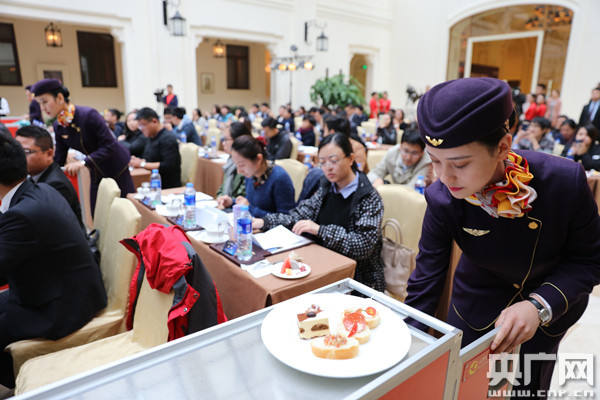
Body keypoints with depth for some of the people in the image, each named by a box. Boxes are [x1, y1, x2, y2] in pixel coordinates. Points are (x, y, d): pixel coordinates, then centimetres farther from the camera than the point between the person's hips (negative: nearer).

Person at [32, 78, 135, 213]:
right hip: (96, 174, 6)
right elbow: (59, 160, 3)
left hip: (117, 169, -6)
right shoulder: (58, 126, -2)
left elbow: (109, 145, -26)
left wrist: (83, 162, -34)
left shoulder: (89, 115, -23)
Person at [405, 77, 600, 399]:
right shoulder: (441, 200, -28)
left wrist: (539, 305, -32)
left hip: (552, 304, 1)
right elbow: (425, 283, -22)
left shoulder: (565, 180, -30)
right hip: (479, 304, 0)